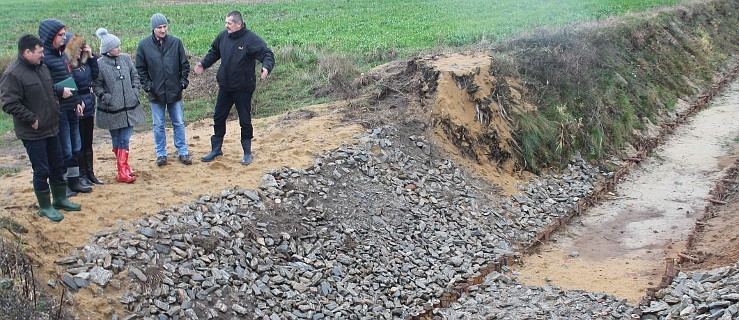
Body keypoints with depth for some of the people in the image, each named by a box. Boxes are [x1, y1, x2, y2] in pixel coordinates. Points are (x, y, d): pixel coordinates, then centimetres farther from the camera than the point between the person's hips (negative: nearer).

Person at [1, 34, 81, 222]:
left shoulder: (41, 68, 7)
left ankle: (60, 199, 32)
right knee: (41, 171, 2)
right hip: (33, 134, -8)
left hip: (51, 129, 8)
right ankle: (45, 207, 16)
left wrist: (61, 91, 6)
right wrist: (33, 120, -20)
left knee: (57, 166, 16)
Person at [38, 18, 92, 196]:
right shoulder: (44, 56, -14)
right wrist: (60, 91, -26)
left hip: (71, 108, 9)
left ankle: (74, 181, 27)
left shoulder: (61, 53, 13)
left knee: (75, 147, 16)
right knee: (64, 150, -1)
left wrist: (77, 101, 18)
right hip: (58, 109, -9)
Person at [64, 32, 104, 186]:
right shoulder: (66, 65, -18)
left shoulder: (83, 62, 6)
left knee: (88, 143, 16)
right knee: (79, 144, 5)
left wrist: (91, 56, 7)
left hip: (88, 109, 8)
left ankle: (90, 173, 26)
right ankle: (81, 176, 15)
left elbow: (94, 75, 16)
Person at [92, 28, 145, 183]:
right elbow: (96, 86, -7)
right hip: (111, 110, -3)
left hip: (129, 107, 3)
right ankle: (123, 170, 18)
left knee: (125, 139, 3)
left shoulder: (125, 58, 1)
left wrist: (135, 91, 0)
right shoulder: (99, 64, -10)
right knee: (117, 140, 9)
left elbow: (135, 76, 11)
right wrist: (107, 98, -16)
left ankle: (123, 170, 11)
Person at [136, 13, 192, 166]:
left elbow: (185, 64, 4)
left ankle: (182, 152, 19)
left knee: (179, 123, 9)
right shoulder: (144, 45, -5)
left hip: (175, 91, 0)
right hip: (156, 92, 0)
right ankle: (161, 154, 20)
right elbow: (140, 68, 1)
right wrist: (147, 85, -5)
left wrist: (183, 82, -3)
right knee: (158, 125, 9)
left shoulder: (176, 42, -5)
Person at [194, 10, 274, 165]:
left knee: (245, 121, 5)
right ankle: (216, 149, 29)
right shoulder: (223, 36, -1)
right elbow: (214, 52, 17)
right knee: (218, 118, 14)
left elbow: (268, 54, -22)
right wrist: (203, 63, 5)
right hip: (225, 87, 6)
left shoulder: (251, 39, -18)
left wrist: (266, 67, -41)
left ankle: (247, 152, 20)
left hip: (243, 88, -5)